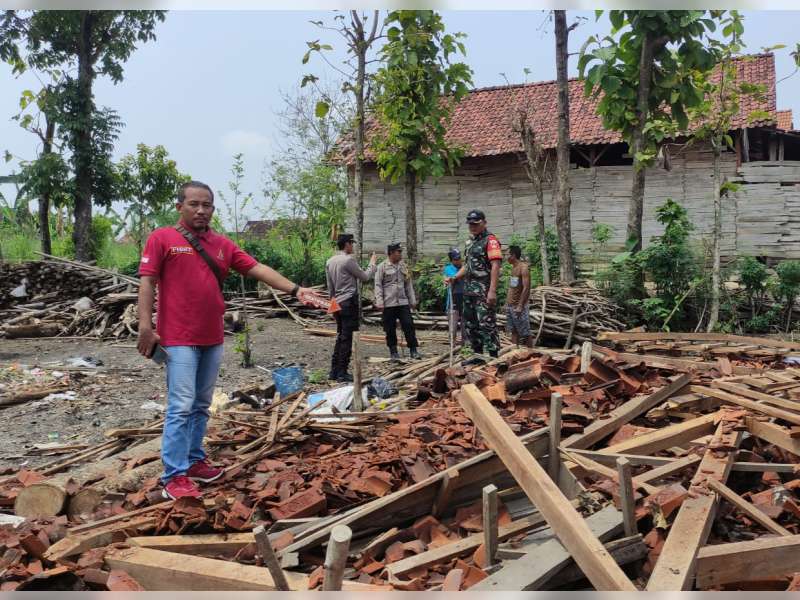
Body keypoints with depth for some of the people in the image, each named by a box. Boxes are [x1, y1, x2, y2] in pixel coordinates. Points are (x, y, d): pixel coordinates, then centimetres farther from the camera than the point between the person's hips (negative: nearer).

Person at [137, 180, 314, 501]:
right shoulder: (162, 238, -1)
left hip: (213, 339, 6)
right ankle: (174, 477, -2)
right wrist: (145, 326, -14)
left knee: (201, 405, 13)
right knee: (181, 406, -7)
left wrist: (294, 289, -4)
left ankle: (194, 461, 25)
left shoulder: (222, 244, 12)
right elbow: (147, 283, -6)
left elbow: (258, 268, 6)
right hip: (179, 339, -6)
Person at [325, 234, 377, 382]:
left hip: (338, 304, 8)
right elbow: (365, 277, -3)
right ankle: (342, 372, -1)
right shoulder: (348, 260, -12)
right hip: (349, 303, -8)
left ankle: (334, 371, 15)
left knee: (340, 336, 14)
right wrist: (372, 264, 12)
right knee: (346, 338, -3)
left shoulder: (330, 262, 11)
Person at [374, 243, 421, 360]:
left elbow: (408, 285, 16)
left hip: (403, 302, 4)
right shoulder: (382, 267, -3)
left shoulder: (403, 266, 12)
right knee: (390, 329, 4)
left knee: (409, 325, -1)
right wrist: (379, 302, -12)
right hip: (389, 303, -4)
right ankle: (393, 352, 15)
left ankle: (413, 350, 6)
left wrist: (413, 301, 13)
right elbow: (378, 285, -5)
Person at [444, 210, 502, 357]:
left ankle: (493, 356, -7)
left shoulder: (490, 240, -8)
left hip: (484, 291, -9)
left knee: (486, 323, -11)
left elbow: (495, 266, -16)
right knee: (470, 324, 14)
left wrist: (492, 290, -23)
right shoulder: (470, 242, 19)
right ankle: (477, 354, 24)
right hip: (469, 290, 9)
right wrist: (454, 278, 11)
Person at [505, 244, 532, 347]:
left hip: (518, 306, -8)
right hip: (510, 306, 9)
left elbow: (526, 288, -19)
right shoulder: (513, 267, 13)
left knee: (525, 333, -2)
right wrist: (507, 302, 15)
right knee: (513, 331, 9)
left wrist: (520, 306, -23)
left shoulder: (523, 268, -13)